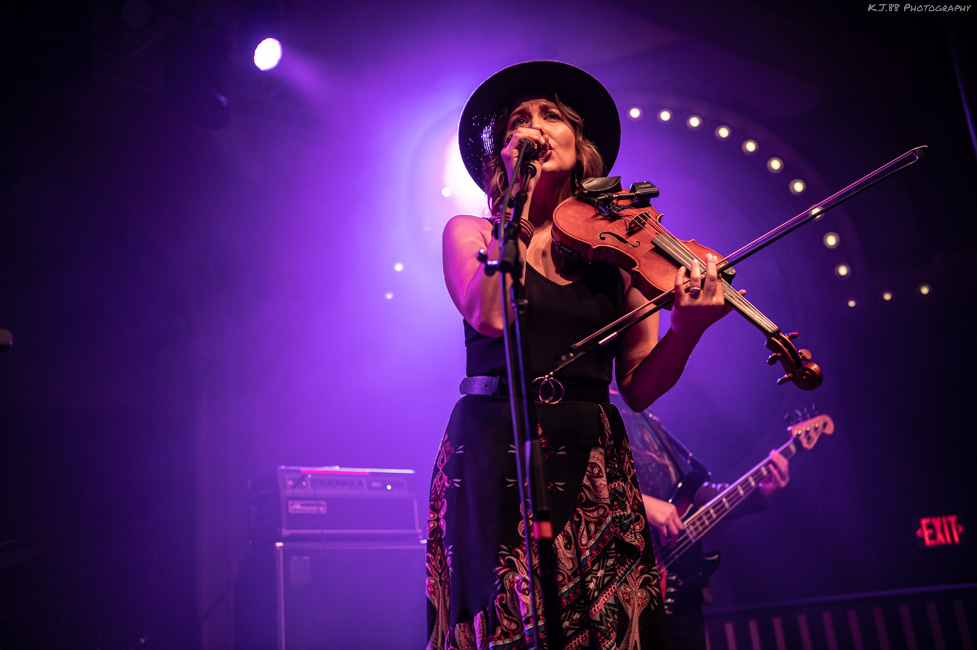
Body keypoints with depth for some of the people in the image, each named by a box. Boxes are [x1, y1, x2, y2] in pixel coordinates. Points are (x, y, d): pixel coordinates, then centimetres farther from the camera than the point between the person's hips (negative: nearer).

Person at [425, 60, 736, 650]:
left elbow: (638, 388, 5)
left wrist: (689, 326, -13)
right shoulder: (471, 232, 9)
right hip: (496, 453, -1)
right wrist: (522, 198, -9)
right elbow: (489, 314, -14)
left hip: (594, 462, 2)